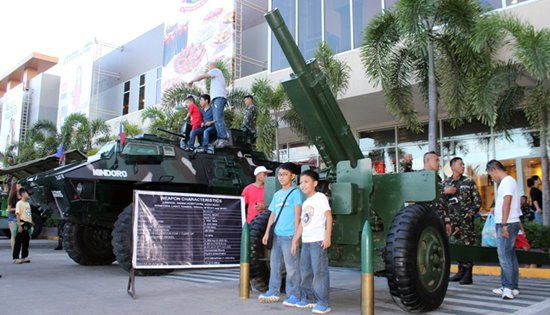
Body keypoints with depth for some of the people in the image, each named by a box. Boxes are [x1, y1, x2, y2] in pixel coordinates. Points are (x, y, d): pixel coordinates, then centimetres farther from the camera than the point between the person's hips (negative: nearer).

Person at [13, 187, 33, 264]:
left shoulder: (28, 203, 17)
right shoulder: (19, 203, -7)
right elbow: (18, 215, -13)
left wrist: (31, 225, 16)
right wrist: (19, 225, -19)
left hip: (28, 225, 8)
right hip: (22, 224, -8)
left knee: (26, 242, 10)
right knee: (18, 242, -5)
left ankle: (24, 257, 17)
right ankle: (15, 258, -2)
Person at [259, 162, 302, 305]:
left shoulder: (295, 192, -3)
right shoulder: (277, 194, 16)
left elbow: (297, 214, -8)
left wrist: (296, 234, -14)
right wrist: (267, 232, 12)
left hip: (289, 235, -7)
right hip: (277, 235, 7)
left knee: (291, 266, -2)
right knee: (275, 264, 12)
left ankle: (293, 295, 5)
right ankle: (273, 292, 21)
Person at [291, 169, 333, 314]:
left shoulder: (320, 197, -3)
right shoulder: (305, 203, 19)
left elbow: (329, 217, -9)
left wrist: (327, 237, -16)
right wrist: (295, 241, 18)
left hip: (318, 240, -8)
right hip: (305, 241, 8)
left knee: (319, 271, -8)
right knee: (305, 270, 12)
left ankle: (323, 302, -3)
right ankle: (309, 298, 23)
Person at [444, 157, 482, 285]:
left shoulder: (469, 182, 4)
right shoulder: (446, 183, 9)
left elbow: (477, 200, 3)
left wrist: (471, 213, -7)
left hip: (466, 219, -3)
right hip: (453, 219, 3)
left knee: (467, 244, -4)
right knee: (458, 245, 8)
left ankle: (468, 275, 0)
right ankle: (461, 272, 17)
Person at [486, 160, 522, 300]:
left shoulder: (507, 181, -11)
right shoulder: (506, 182, 18)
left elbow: (507, 203, -19)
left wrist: (504, 224, -21)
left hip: (508, 224, -10)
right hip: (506, 224, 10)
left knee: (504, 256, -10)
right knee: (509, 255, 12)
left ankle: (509, 287, -10)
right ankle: (511, 287, 18)